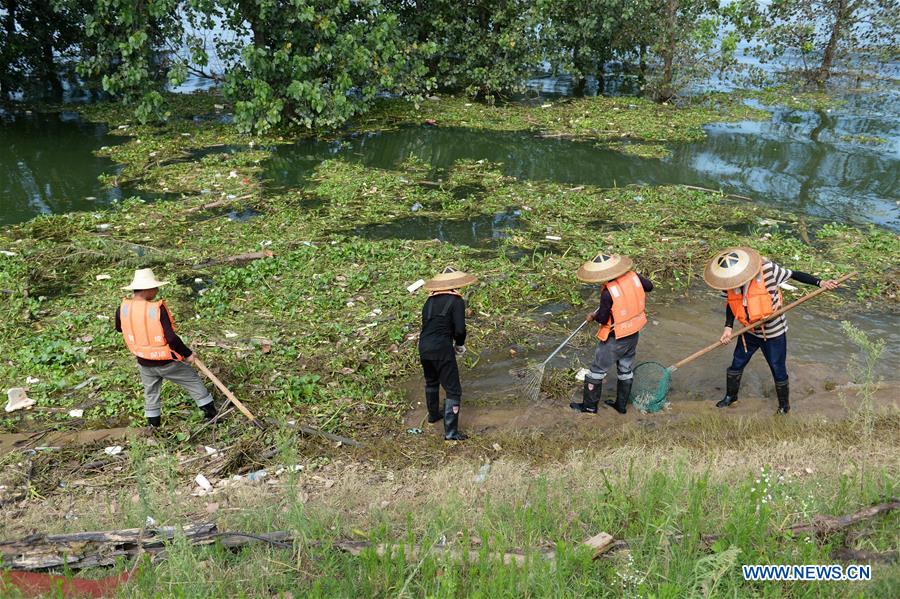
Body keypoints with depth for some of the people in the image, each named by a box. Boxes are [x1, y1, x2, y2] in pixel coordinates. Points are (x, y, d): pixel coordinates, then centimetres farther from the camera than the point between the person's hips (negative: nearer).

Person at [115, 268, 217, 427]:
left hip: (144, 363, 4)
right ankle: (211, 412, 24)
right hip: (167, 362, -4)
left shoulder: (122, 308, -11)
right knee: (192, 381, 16)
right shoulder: (158, 309, -27)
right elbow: (171, 338, -27)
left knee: (150, 392, 25)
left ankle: (153, 424, 37)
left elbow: (119, 328, 11)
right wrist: (188, 354, -13)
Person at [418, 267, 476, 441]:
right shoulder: (456, 301, -6)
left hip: (424, 347, 7)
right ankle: (451, 432, 1)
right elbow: (460, 330, -15)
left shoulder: (430, 299, 11)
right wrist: (459, 345, 7)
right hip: (441, 349, -7)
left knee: (431, 381, 29)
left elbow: (427, 324, 14)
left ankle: (433, 414, 48)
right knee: (453, 390, 2)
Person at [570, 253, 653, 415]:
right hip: (634, 334, 7)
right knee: (626, 369, 21)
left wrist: (593, 317, 2)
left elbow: (602, 318, -18)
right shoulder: (633, 276, -10)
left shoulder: (608, 292, -28)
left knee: (597, 370, 11)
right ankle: (621, 404, 34)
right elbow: (649, 286, 10)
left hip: (615, 339, -7)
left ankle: (589, 405, 23)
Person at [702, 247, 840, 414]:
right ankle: (731, 396, 42)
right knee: (736, 364, 17)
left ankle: (784, 405, 34)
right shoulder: (729, 281, -16)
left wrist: (820, 283, -21)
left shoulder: (767, 269, -29)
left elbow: (794, 274, -16)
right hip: (749, 332, 4)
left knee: (778, 370, 11)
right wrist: (728, 327, -15)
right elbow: (731, 304, -3)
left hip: (774, 332, -4)